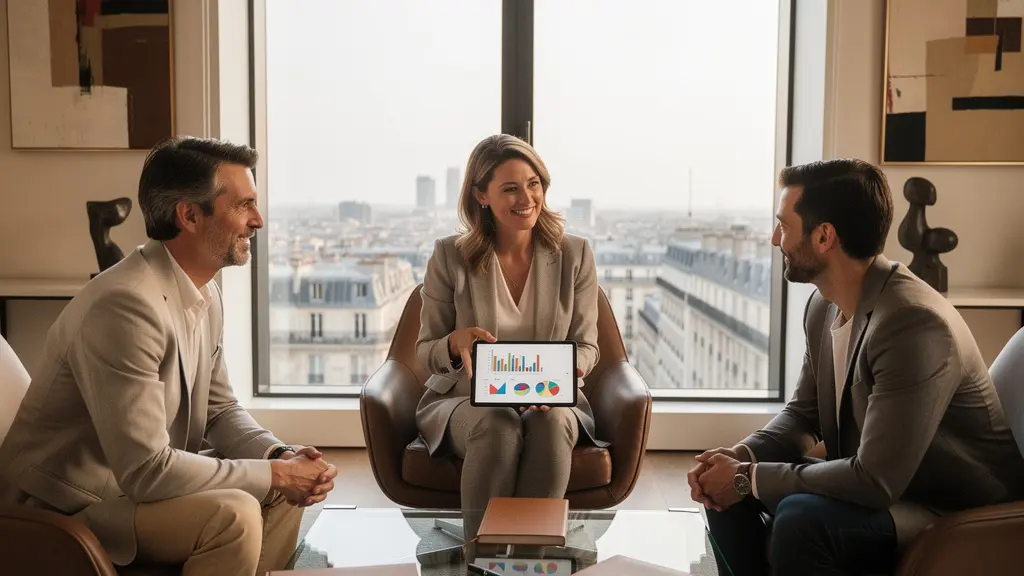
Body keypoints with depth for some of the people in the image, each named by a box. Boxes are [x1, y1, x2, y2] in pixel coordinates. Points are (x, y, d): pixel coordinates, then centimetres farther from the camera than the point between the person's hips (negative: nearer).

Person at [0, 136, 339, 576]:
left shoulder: (206, 295, 1)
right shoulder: (127, 305, -29)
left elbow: (220, 409, 10)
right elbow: (145, 470, -31)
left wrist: (281, 457, -10)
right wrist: (273, 475, -21)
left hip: (135, 477, 9)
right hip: (70, 508, -9)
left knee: (289, 484, 3)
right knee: (233, 515, -27)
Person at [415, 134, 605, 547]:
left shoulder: (574, 255, 2)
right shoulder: (450, 257, -2)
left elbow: (586, 346, 5)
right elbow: (424, 353, 1)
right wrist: (456, 342, -24)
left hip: (551, 401, 1)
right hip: (465, 400, -1)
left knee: (552, 421, -35)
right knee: (498, 425, -36)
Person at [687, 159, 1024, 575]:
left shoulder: (914, 324, -30)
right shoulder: (824, 305, -1)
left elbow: (875, 481, -31)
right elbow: (804, 414, 10)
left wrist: (750, 478, -21)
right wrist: (741, 457, -10)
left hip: (956, 512, -8)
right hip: (876, 483, 8)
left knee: (799, 519, -32)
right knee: (724, 485, -1)